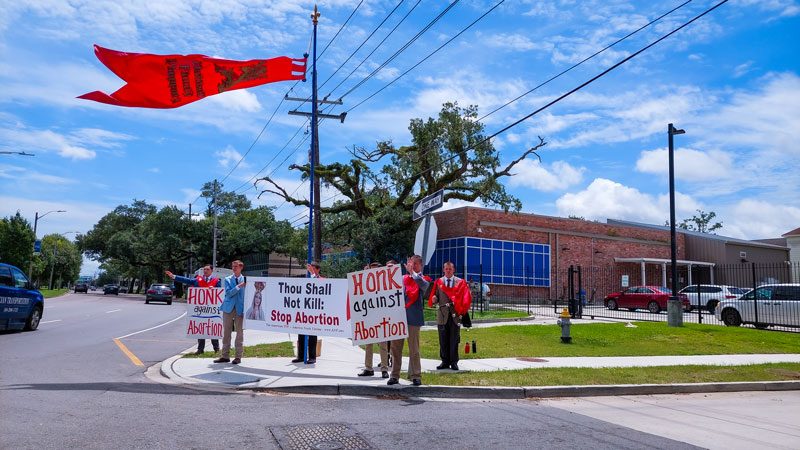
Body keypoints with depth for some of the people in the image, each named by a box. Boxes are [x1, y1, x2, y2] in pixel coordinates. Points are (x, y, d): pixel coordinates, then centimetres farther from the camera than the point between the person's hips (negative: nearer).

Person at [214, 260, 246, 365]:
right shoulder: (228, 279, 7)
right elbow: (228, 293, -6)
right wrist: (239, 286, -18)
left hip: (240, 309, -1)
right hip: (228, 308, 1)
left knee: (240, 332, 1)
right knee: (226, 332, 4)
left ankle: (238, 356, 8)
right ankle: (225, 355, 12)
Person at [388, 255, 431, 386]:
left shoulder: (424, 280, 3)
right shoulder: (402, 278, 14)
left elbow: (423, 284, -20)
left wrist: (412, 272, -17)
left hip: (413, 318, -4)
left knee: (414, 349, 0)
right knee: (395, 347, 7)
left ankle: (416, 376, 10)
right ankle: (395, 375, 15)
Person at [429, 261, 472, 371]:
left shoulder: (460, 282, 6)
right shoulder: (438, 282, 10)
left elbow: (466, 297, 2)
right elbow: (435, 297, 10)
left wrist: (463, 309, -11)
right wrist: (434, 299, -13)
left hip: (455, 315, -1)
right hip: (442, 314, 1)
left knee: (454, 340, 0)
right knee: (443, 340, 3)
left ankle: (454, 362, 8)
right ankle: (445, 361, 13)